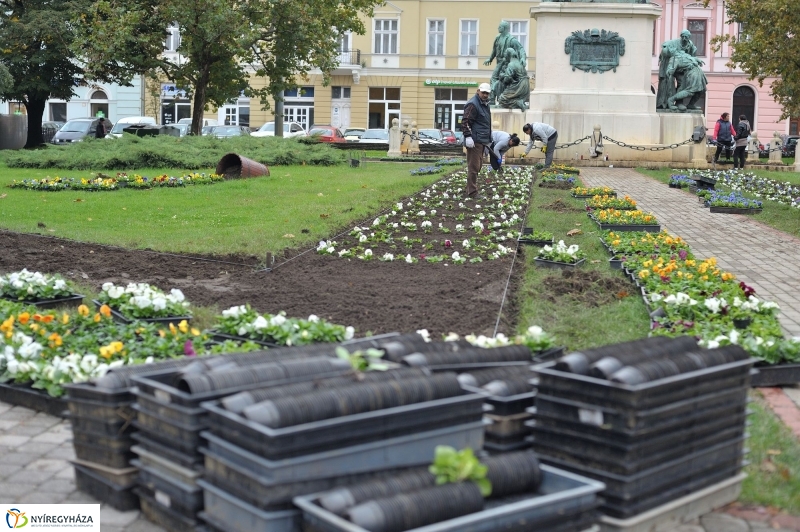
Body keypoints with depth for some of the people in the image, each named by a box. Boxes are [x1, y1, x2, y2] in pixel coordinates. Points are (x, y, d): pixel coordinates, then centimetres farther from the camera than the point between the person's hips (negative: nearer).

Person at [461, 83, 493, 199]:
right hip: (474, 141, -10)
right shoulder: (473, 104, -14)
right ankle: (472, 192, -3)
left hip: (481, 140, 10)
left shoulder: (485, 104, 17)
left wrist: (488, 139, 30)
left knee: (478, 165, 16)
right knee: (474, 166, -7)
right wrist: (468, 136, -27)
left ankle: (471, 188, 27)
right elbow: (465, 121, -20)